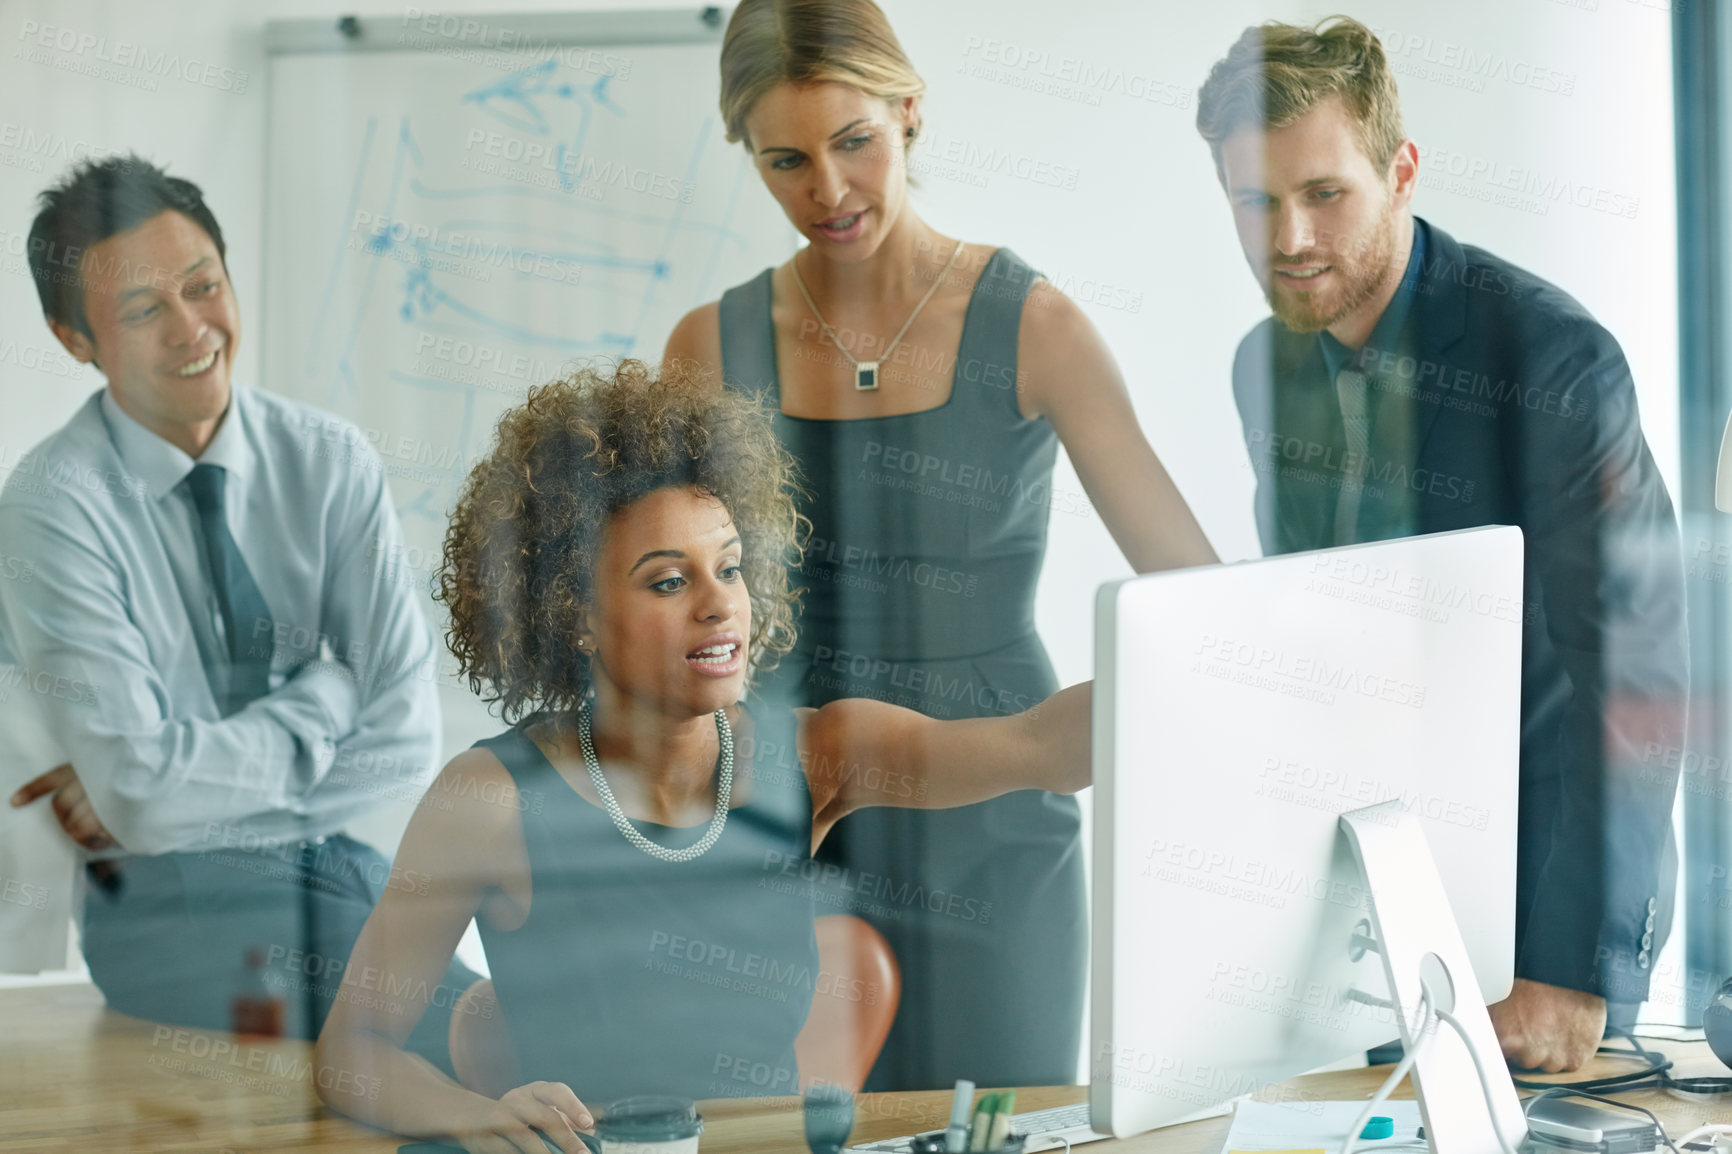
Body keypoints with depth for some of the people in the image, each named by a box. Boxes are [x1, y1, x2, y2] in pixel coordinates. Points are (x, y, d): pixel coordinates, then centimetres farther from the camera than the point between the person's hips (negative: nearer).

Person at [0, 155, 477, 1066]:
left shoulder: (330, 461, 1)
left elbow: (405, 734, -7)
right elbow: (145, 799, -19)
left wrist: (183, 798, -12)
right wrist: (325, 695, -8)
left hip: (350, 861, 4)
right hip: (169, 894, -4)